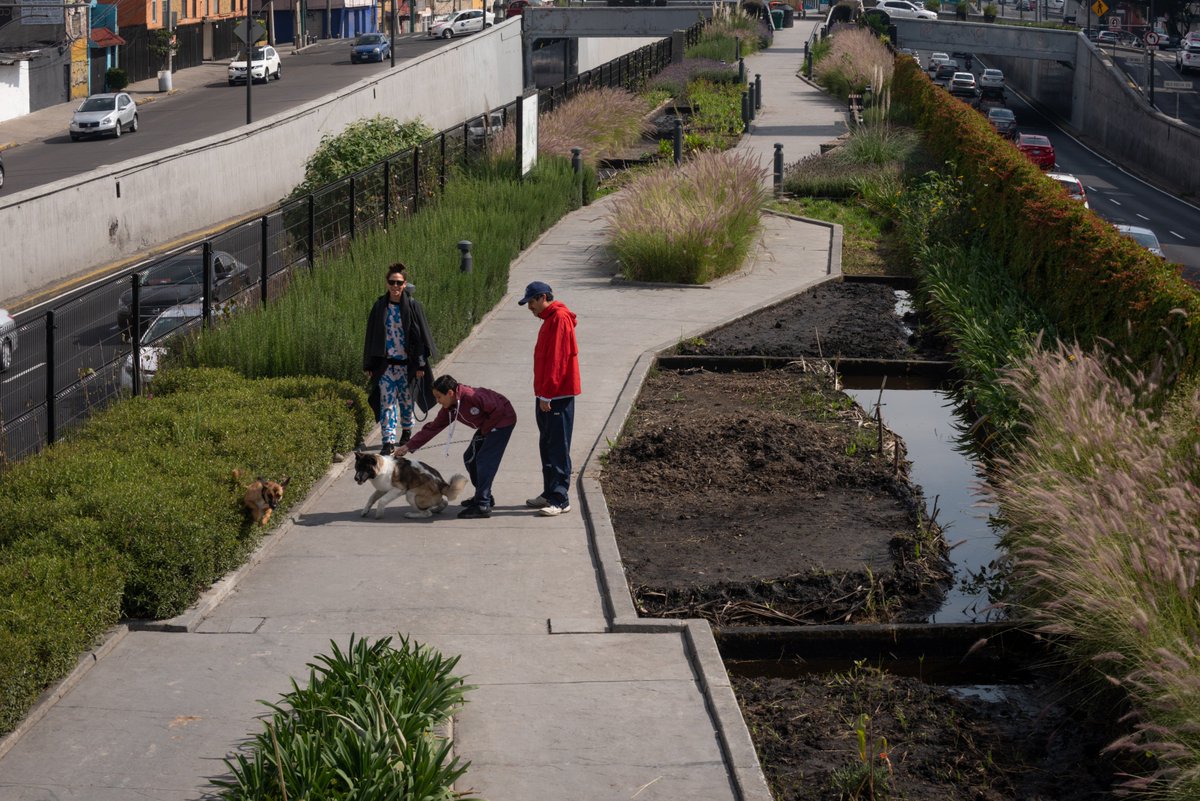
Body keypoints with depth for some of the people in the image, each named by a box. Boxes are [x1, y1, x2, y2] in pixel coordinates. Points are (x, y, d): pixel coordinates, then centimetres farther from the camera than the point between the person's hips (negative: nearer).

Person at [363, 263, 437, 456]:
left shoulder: (413, 306, -5)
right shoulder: (380, 307, 0)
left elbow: (421, 336, -2)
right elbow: (371, 337, 5)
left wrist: (421, 364, -4)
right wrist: (369, 365, 5)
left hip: (407, 364, -1)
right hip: (386, 364, 1)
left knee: (406, 400, 13)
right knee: (386, 402, -6)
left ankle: (407, 431, 34)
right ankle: (389, 441, -6)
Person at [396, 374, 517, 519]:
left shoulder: (473, 396, -31)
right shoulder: (449, 409, -4)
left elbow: (499, 410, -28)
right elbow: (432, 428, 2)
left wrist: (484, 430, -16)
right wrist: (408, 447, -3)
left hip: (503, 420, -9)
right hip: (486, 425, 9)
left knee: (484, 461, -16)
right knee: (469, 458, 11)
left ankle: (483, 506, -15)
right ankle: (484, 496, 26)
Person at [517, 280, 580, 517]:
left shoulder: (560, 319, -15)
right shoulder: (550, 320, 17)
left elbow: (557, 360, -20)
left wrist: (547, 395, -21)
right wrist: (542, 393, 18)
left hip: (558, 397, -10)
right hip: (547, 396, 10)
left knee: (558, 449, -8)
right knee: (547, 446, 14)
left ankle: (560, 499, -7)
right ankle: (550, 493, 21)